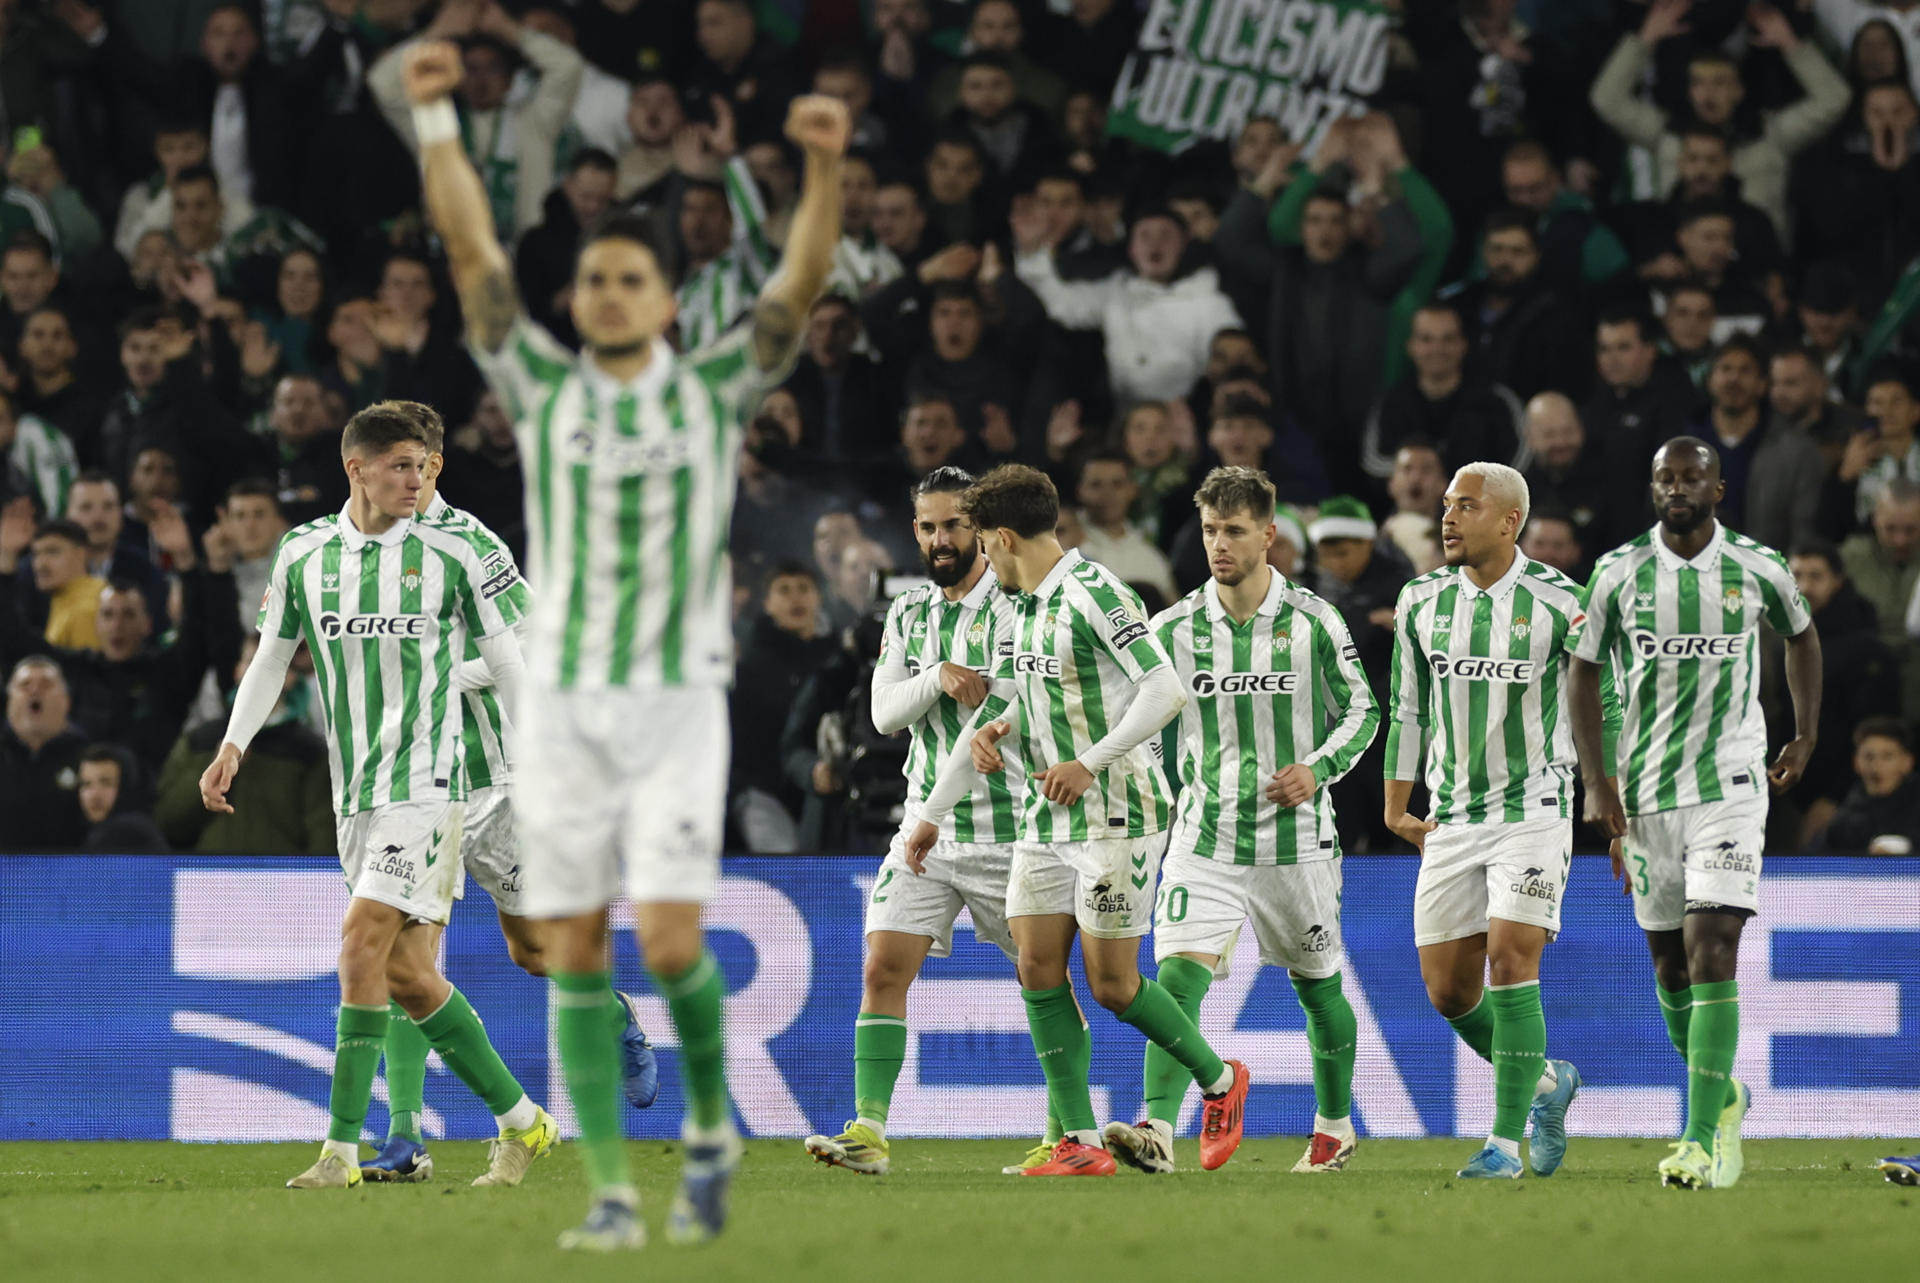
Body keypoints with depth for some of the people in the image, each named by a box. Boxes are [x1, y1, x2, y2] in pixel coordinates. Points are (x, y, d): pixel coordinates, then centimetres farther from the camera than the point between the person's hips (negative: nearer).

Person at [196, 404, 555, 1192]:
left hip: (424, 781, -5)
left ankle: (342, 1149, -15)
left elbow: (504, 658, 6)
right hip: (354, 797, 5)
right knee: (406, 973, 3)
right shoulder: (302, 555, 7)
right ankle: (521, 1122, 16)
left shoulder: (447, 555, -2)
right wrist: (232, 748, 4)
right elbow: (272, 657, 16)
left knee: (363, 937, -17)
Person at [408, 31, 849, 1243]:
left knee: (671, 944, -12)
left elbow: (802, 283, -9)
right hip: (563, 699, 2)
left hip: (679, 699, -2)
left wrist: (825, 168, -24)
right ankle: (612, 1189, 4)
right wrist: (438, 120, -12)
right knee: (578, 953, -1)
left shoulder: (716, 388, 3)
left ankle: (711, 1120, 14)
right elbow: (474, 251, -2)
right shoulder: (544, 387, 6)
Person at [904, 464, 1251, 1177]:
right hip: (1046, 822, 9)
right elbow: (998, 706, 24)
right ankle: (1082, 1145, 2)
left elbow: (1165, 690, -22)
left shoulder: (1092, 594, -15)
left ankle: (1220, 1082, 18)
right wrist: (934, 813, 26)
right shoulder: (1026, 608, 14)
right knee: (1038, 970, -1)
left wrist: (1091, 762, -25)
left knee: (1111, 985, -5)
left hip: (1115, 814, -9)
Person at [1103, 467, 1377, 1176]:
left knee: (1318, 986, 13)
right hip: (1204, 840, 0)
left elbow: (1361, 710, 6)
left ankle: (1335, 1125, 34)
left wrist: (1318, 767, -9)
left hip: (1296, 841, 0)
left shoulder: (1312, 622, -3)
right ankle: (1157, 1129, -28)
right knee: (1177, 978, -18)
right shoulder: (1173, 629, 0)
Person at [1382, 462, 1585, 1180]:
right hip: (1451, 820, 5)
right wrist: (1397, 806, 16)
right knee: (1448, 992, 2)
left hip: (1533, 810, -5)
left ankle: (1507, 1142, -11)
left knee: (1510, 962, -17)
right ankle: (1544, 1081, 27)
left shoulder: (1555, 602, -7)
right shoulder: (1421, 602, 5)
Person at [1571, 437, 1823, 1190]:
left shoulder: (1758, 570, -1)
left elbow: (1801, 635, 19)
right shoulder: (1618, 574, -1)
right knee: (1668, 960, 9)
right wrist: (1595, 782, -4)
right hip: (1645, 790, 2)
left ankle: (1702, 1138, -20)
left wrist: (1805, 738, 21)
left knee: (1712, 949, -16)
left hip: (1731, 785, -2)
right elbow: (1584, 673, 4)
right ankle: (1723, 1095, 34)